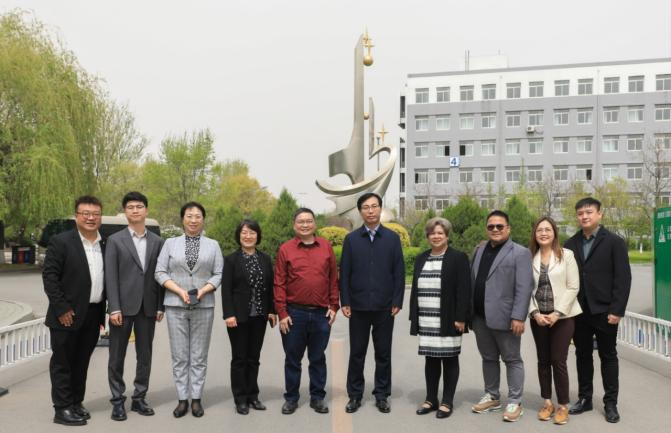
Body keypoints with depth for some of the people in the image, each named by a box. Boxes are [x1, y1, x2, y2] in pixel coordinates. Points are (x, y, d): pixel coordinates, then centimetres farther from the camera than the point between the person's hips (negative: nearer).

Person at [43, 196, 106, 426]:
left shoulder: (106, 245, 9)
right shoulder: (60, 242, -7)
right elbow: (49, 276, -10)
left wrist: (106, 310, 8)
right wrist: (61, 309, -15)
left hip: (93, 316, 5)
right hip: (68, 315, -5)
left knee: (82, 362, 14)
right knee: (62, 362, 4)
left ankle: (76, 403, 25)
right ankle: (62, 409, 12)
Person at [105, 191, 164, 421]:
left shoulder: (157, 241, 7)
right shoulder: (115, 240, 0)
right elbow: (110, 276, -5)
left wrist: (161, 306, 2)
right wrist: (114, 308, -12)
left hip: (147, 307, 2)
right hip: (123, 306, -2)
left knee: (145, 355, 9)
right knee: (117, 356, 5)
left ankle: (139, 398, 21)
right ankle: (118, 401, 16)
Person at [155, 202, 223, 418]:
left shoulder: (213, 245, 7)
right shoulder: (170, 243, 7)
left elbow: (219, 274, 2)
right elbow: (160, 273, 2)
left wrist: (204, 290, -14)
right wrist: (180, 290, -11)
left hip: (204, 306, 0)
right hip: (175, 305, 0)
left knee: (199, 356, 5)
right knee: (179, 356, 4)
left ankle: (196, 399, 14)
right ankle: (182, 399, 13)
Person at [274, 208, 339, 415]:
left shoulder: (326, 247, 4)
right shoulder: (285, 249, -1)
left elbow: (333, 279, 7)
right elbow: (279, 283, -3)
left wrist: (333, 306, 2)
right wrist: (282, 313, -7)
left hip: (321, 313, 1)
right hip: (294, 313, -1)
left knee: (318, 358, 12)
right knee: (292, 358, 10)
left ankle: (317, 397, 24)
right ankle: (291, 397, 24)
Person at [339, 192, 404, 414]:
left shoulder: (392, 238, 2)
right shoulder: (351, 239, 3)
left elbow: (399, 272, 1)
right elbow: (344, 273, 2)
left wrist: (397, 301, -5)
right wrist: (345, 302, -4)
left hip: (384, 306, 0)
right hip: (358, 306, 0)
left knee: (383, 353, 9)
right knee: (357, 353, 8)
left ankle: (382, 395, 21)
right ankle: (355, 395, 21)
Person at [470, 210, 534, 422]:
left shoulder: (520, 253, -6)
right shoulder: (480, 250, 14)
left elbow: (524, 288, -13)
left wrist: (518, 317, -19)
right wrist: (469, 312, 10)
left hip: (504, 317, -6)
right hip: (480, 317, 6)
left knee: (512, 359, 5)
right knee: (488, 358, 16)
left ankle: (514, 402, 15)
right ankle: (492, 397, 29)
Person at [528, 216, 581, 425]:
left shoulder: (566, 255, -3)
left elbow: (573, 287, -6)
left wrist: (557, 313, -12)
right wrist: (535, 313, -8)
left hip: (562, 316, -3)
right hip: (538, 317, 3)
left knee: (558, 361, -4)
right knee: (543, 360, 9)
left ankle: (563, 406, 10)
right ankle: (547, 402, 21)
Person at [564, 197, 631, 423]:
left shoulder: (614, 242, -4)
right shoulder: (570, 244, 6)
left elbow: (623, 278, -8)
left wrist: (617, 310, -14)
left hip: (604, 311, -3)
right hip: (578, 311, 3)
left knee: (608, 356, 8)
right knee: (582, 355, 12)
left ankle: (610, 403, 18)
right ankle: (584, 398, 23)